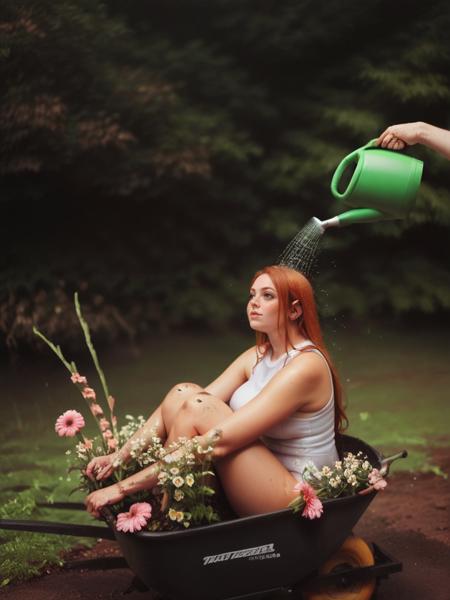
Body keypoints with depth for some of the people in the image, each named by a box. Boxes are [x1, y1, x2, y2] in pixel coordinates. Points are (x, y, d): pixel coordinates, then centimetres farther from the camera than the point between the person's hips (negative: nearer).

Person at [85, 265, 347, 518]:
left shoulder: (305, 367, -21)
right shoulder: (258, 356, 7)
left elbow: (219, 442, -27)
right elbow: (177, 405, -1)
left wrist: (125, 486, -27)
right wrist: (121, 455, -14)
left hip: (297, 497, -8)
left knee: (196, 407, -21)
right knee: (183, 393, -6)